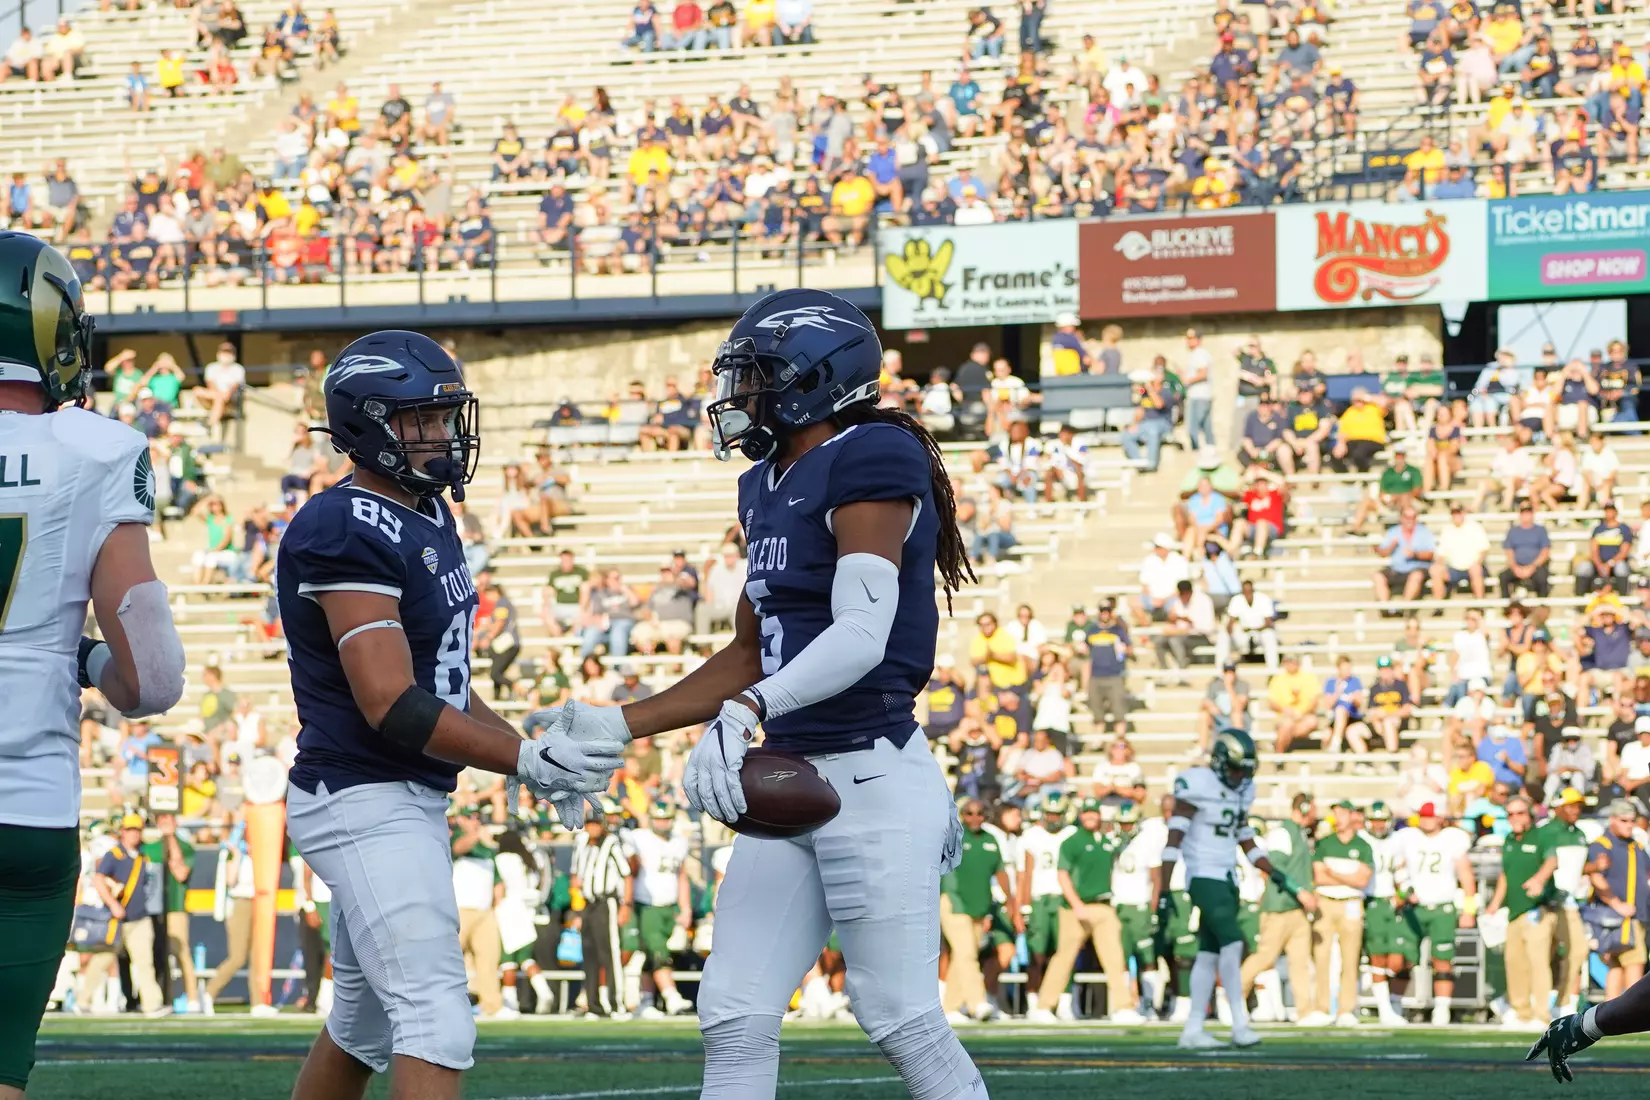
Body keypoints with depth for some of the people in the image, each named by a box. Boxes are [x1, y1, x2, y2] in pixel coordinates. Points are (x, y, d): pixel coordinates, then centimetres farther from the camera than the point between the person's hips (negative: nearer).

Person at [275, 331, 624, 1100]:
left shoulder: (425, 517, 12)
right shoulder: (349, 533, -19)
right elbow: (394, 709, -24)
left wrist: (527, 749, 8)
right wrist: (524, 760, -25)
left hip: (410, 802, 10)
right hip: (365, 803, -10)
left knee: (365, 1019, 21)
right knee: (438, 1025, -16)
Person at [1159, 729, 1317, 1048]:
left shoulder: (1241, 791, 13)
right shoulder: (1197, 786, -12)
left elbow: (1247, 843, 23)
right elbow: (1173, 841, -14)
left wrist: (1278, 875, 17)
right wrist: (1164, 893, -19)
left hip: (1228, 880, 8)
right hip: (1204, 878, -8)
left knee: (1210, 954, 7)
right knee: (1232, 941, -19)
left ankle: (1192, 1030, 10)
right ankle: (1240, 1023, -18)